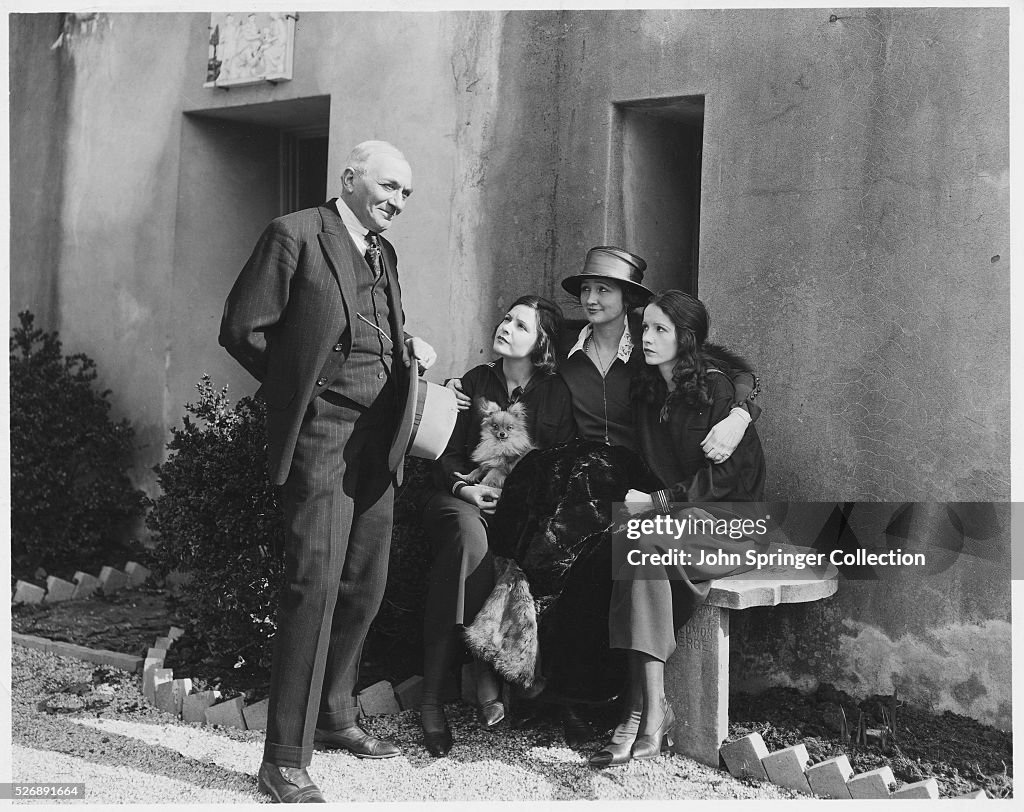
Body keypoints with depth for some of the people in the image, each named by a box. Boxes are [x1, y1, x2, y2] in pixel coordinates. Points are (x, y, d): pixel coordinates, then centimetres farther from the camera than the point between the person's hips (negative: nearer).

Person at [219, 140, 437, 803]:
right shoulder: (295, 235, -5)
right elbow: (241, 329, -7)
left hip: (379, 441, 8)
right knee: (315, 586, -12)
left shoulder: (385, 256, 18)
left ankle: (334, 715, 32)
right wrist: (298, 390, -2)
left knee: (365, 588, 14)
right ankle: (286, 760, -6)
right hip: (321, 434, -8)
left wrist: (407, 350, 7)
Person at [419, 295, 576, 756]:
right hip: (464, 497, 1)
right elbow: (448, 453, 12)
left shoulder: (556, 394, 10)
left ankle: (432, 697, -34)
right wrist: (464, 486, -9)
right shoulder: (475, 382, 14)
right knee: (468, 534, -37)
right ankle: (486, 682, -37)